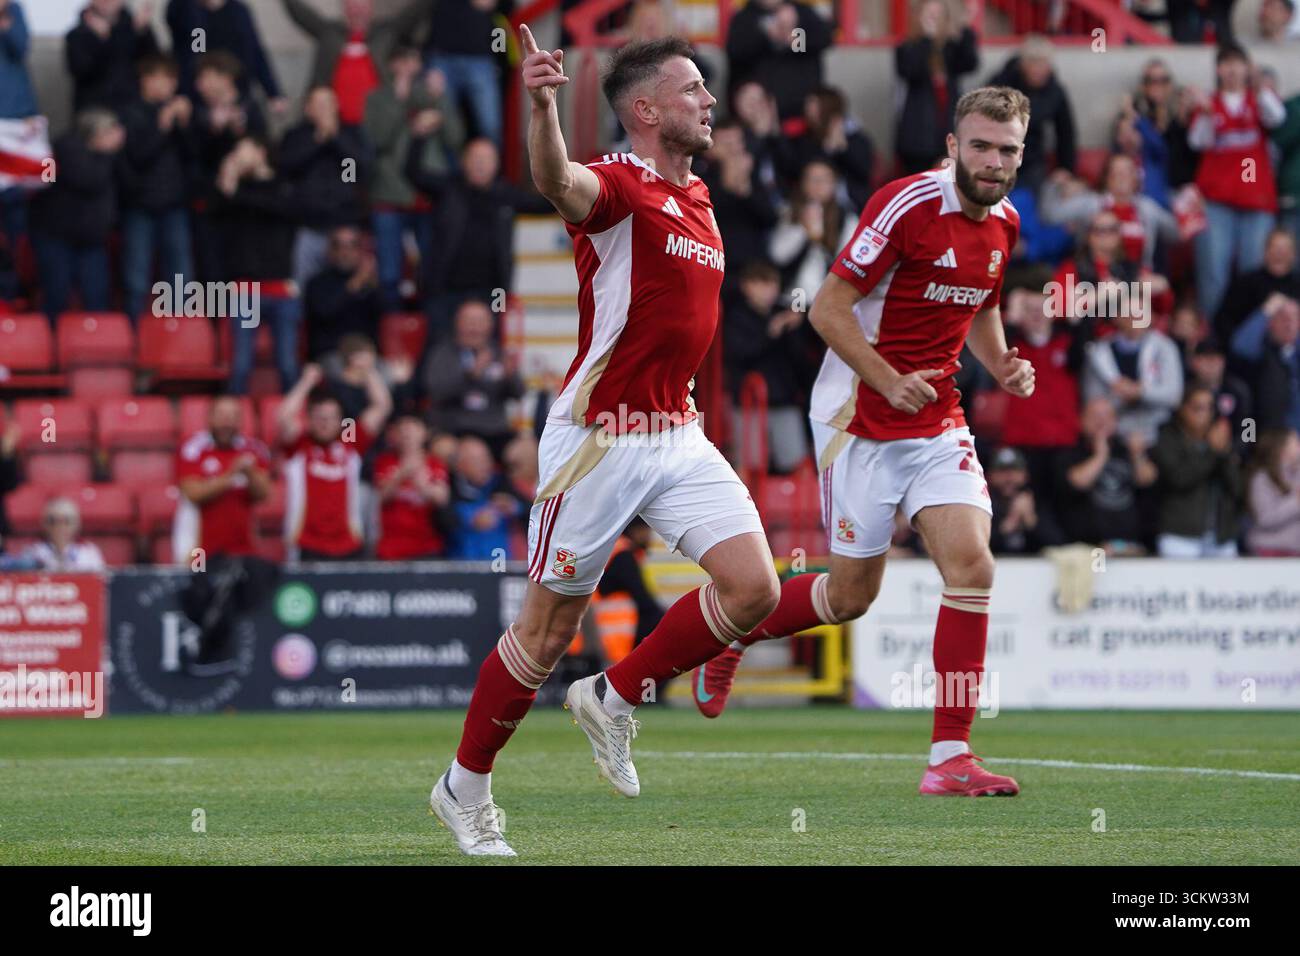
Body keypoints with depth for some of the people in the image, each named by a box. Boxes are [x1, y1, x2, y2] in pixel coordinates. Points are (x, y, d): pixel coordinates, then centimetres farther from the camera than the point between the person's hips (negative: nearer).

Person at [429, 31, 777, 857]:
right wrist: (543, 106, -58)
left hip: (677, 436, 7)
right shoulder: (619, 186, -13)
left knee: (754, 588, -8)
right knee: (549, 627, 1)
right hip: (599, 438, -7)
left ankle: (614, 699, 10)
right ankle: (466, 789, 19)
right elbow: (559, 182, -39)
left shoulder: (697, 197, 12)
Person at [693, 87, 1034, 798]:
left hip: (939, 423, 6)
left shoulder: (1004, 223, 6)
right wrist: (889, 380, -25)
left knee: (971, 563, -13)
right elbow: (828, 308, -16)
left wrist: (1002, 365, 4)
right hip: (859, 420, -6)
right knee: (853, 593, 2)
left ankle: (949, 758, -10)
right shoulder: (907, 205, -17)